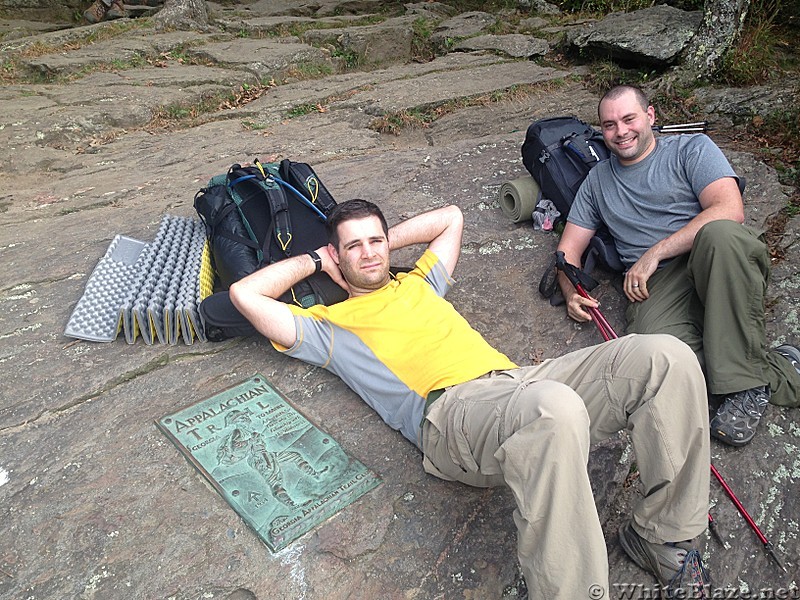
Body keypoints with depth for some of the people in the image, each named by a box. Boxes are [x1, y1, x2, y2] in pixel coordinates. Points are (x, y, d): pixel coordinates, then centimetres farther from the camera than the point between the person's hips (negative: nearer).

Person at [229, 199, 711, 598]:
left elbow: (451, 216, 48)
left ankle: (664, 537, -1)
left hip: (516, 379, 7)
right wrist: (316, 259, 24)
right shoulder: (328, 325, 20)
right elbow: (245, 294, 13)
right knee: (556, 407, -42)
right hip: (449, 407, -6)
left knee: (665, 357, -12)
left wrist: (388, 239, 39)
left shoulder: (418, 283, 34)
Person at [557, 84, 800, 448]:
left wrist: (653, 254, -12)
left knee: (719, 233, -38)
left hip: (721, 265, -1)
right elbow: (569, 249, 21)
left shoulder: (692, 149, 12)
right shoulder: (598, 180, 24)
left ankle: (746, 380, -25)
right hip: (656, 284, 1)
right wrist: (571, 293, -1)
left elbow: (730, 210, -6)